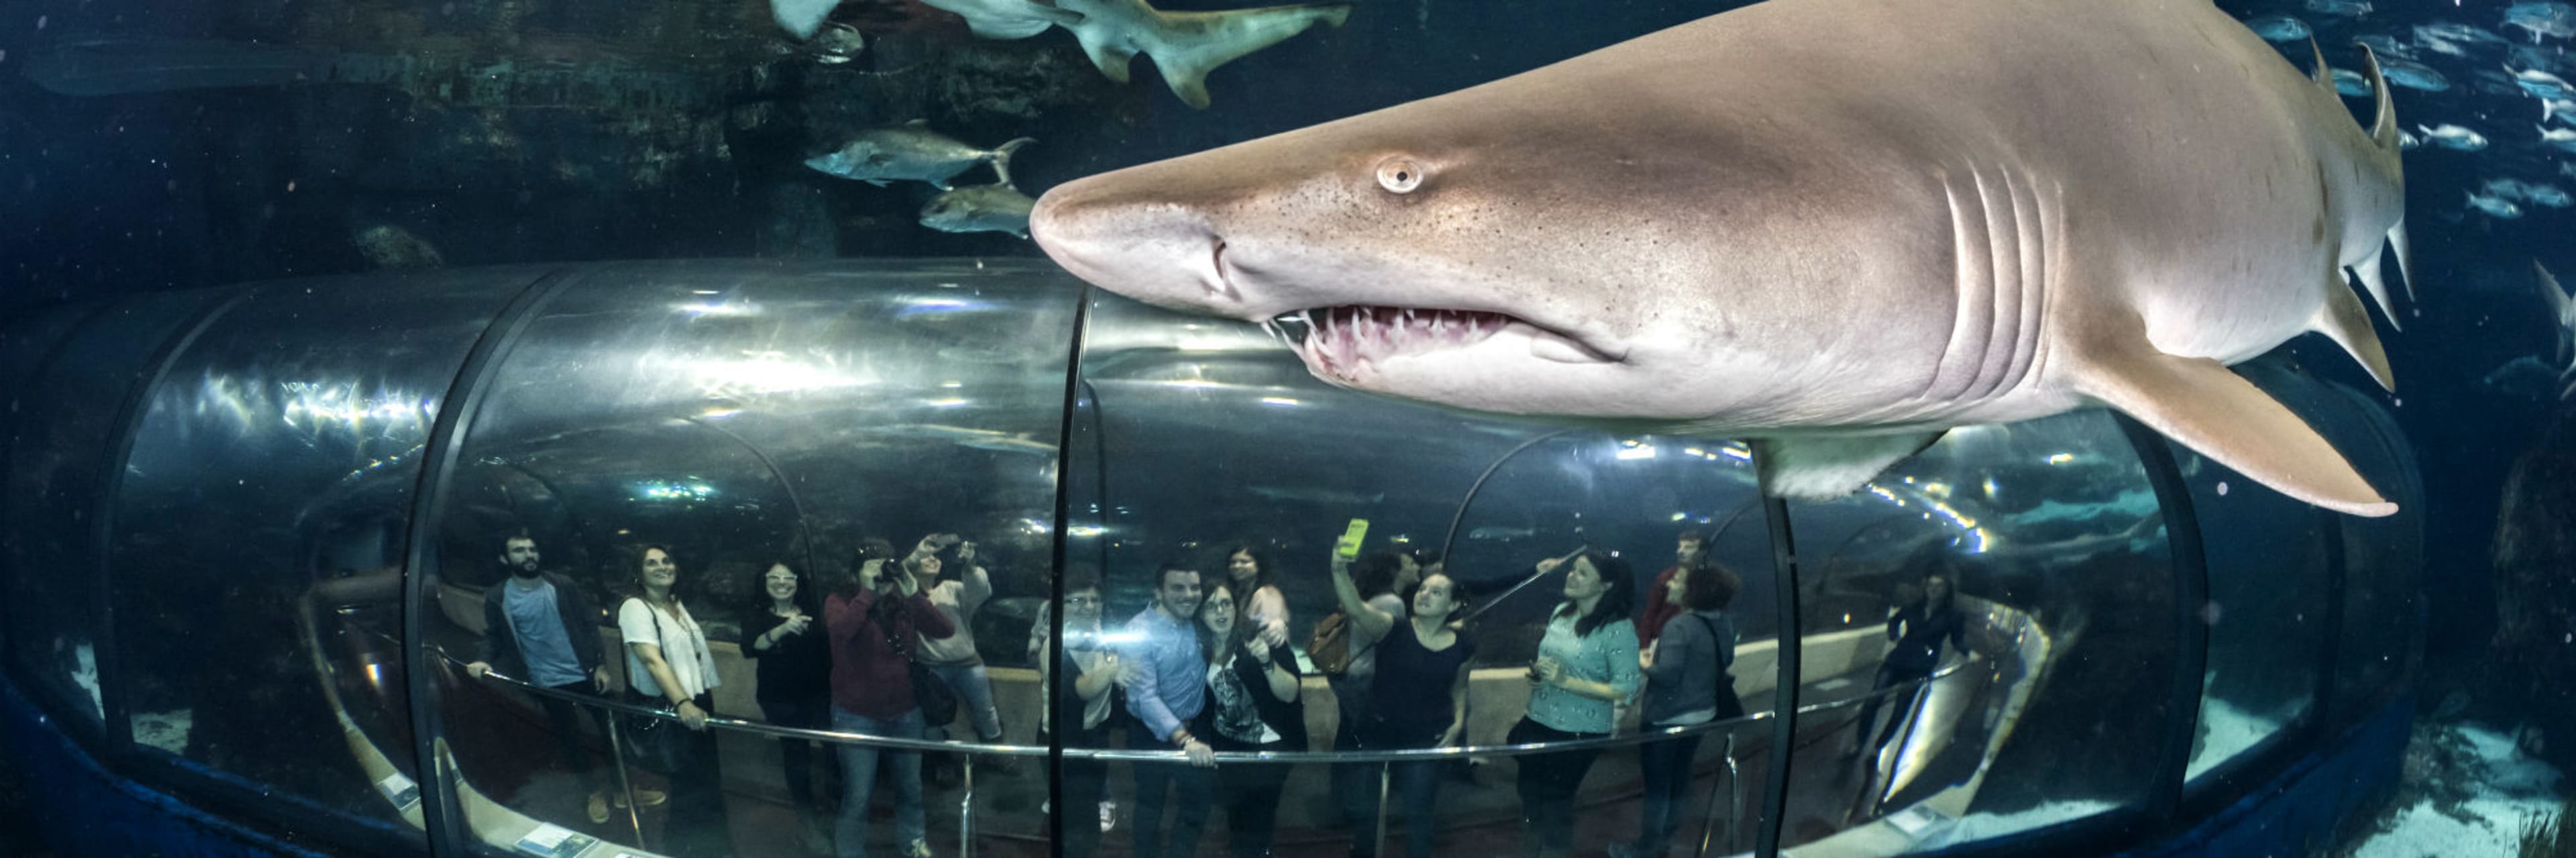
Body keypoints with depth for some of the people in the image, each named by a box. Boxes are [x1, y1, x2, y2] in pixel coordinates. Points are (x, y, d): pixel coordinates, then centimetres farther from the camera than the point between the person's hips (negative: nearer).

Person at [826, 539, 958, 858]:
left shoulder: (902, 603, -2)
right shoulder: (839, 602, -10)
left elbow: (945, 630, -11)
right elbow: (840, 630, -32)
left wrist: (914, 595, -19)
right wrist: (868, 593, -26)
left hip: (905, 713, 4)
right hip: (857, 717, -4)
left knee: (911, 787, 20)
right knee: (858, 797, -1)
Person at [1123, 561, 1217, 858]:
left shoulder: (1198, 621, -6)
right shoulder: (1140, 631, -25)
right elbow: (1145, 697, -32)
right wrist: (1185, 740, -44)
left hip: (1192, 727, 6)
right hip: (1152, 733, -6)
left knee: (1200, 795, 15)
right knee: (1151, 803, 10)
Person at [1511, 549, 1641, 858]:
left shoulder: (1619, 629, -19)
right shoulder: (1561, 612, 2)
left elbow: (1626, 689, -22)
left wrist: (1566, 682, -25)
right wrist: (1535, 675, -3)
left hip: (1579, 734, -6)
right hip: (1538, 723, 7)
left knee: (1556, 802, 7)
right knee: (1530, 796, 19)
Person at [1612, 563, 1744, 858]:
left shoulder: (1680, 626, -26)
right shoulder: (1723, 624, -1)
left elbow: (1667, 674, -33)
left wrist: (1645, 664, -12)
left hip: (1668, 717, -8)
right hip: (1702, 713, 8)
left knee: (1657, 780, 6)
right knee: (1680, 773, 21)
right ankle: (1666, 833, 37)